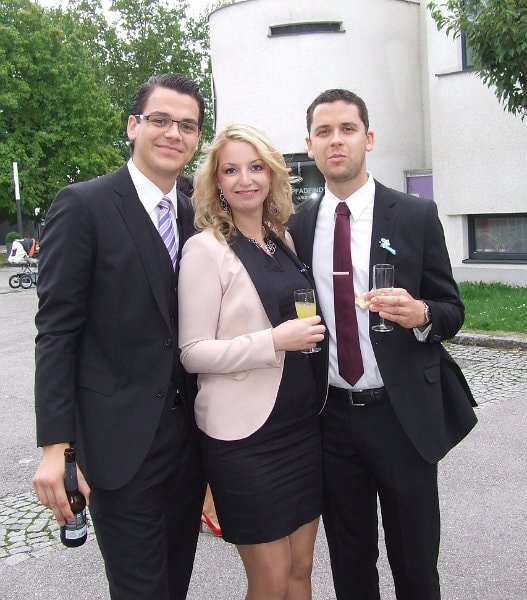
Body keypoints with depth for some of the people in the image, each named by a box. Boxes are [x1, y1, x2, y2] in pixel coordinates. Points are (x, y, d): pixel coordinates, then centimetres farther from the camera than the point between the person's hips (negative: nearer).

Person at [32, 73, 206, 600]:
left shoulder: (194, 217, 9)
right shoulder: (83, 205, -9)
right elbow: (56, 330, -12)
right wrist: (55, 445, -16)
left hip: (189, 434, 6)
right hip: (120, 441, -6)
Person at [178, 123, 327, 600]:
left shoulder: (281, 240, 10)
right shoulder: (206, 248, -10)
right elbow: (193, 353, -13)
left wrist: (310, 333, 6)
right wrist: (275, 341, -22)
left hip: (301, 424, 6)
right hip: (245, 433, -6)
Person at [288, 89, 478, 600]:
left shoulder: (416, 216, -4)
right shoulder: (296, 225, 4)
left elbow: (452, 311, 0)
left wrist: (420, 314, -23)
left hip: (404, 416, -2)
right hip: (330, 416, 3)